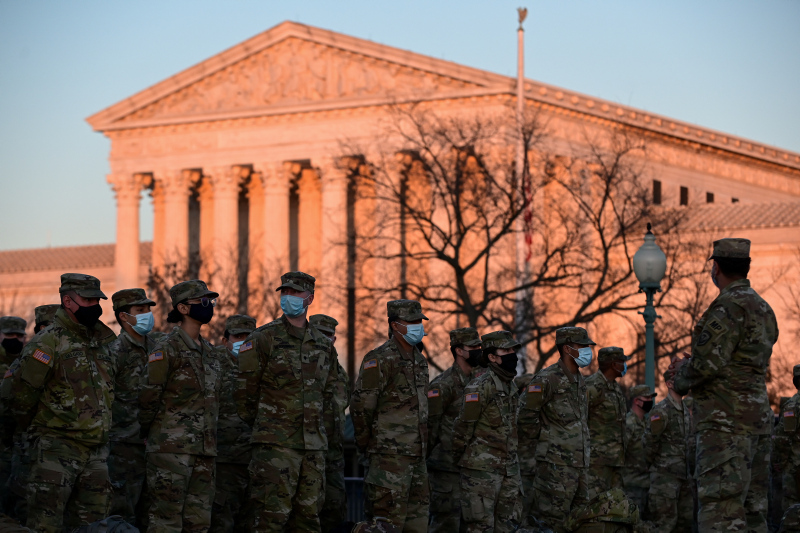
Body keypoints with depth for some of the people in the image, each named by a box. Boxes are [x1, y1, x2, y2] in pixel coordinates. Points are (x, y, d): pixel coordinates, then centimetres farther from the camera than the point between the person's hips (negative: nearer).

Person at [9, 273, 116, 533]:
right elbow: (22, 392, -10)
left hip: (96, 450, 7)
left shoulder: (102, 343, 15)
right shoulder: (49, 341, -10)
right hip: (57, 450, -7)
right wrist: (33, 427, 3)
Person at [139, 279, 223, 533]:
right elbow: (149, 395, -8)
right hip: (172, 448, -8)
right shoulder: (168, 347, -9)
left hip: (204, 448, 8)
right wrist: (146, 430, 1)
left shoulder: (208, 350, 16)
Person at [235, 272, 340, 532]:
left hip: (314, 445, 5)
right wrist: (263, 427, 5)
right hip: (275, 444, -5)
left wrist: (318, 429, 15)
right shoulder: (262, 339, -3)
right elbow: (246, 391, 0)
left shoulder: (324, 345, 13)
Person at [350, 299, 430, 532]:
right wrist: (365, 444, -6)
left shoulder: (419, 360, 16)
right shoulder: (381, 359, -11)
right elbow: (361, 405, -14)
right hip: (390, 456, -8)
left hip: (417, 457, 9)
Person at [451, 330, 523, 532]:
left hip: (509, 469, 8)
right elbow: (463, 428, -9)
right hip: (481, 470, -8)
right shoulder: (479, 388, -13)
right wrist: (456, 461, -2)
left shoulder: (512, 387, 12)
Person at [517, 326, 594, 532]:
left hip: (579, 463, 9)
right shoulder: (548, 379, -13)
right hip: (556, 465, -9)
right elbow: (526, 413, -15)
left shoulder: (579, 381, 15)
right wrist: (537, 440, -6)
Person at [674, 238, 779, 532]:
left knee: (720, 509, -13)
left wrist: (681, 381, 0)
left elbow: (707, 361, -20)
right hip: (758, 417, 10)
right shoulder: (763, 309, 17)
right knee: (752, 507, 11)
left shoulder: (730, 306, -13)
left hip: (727, 421, -10)